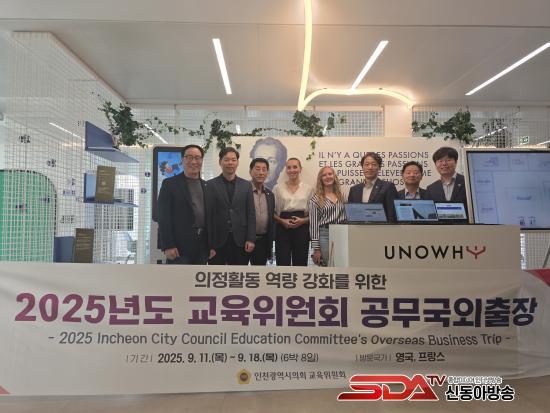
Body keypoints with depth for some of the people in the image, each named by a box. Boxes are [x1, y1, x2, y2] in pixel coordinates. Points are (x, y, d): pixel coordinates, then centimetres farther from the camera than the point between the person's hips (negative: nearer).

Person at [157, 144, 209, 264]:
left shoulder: (206, 186, 14)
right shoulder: (169, 184, -1)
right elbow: (164, 217, -7)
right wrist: (168, 246, -14)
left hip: (202, 246, 5)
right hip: (179, 246, -5)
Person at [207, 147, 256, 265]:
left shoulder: (246, 185, 9)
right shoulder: (210, 185, 1)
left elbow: (251, 214, 6)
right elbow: (207, 216, -2)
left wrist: (250, 239, -2)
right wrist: (208, 245, -7)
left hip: (240, 242, 2)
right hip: (217, 242, -2)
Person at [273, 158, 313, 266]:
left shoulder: (308, 189, 6)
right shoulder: (278, 188, 6)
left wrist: (303, 220, -9)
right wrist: (282, 221, -9)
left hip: (301, 229, 1)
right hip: (283, 229, 0)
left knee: (300, 263, 5)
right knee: (283, 262, -3)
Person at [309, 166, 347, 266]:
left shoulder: (340, 195, 12)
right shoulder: (316, 199, -2)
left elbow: (345, 218, 15)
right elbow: (313, 225, -5)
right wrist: (316, 249, -9)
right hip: (324, 235, -4)